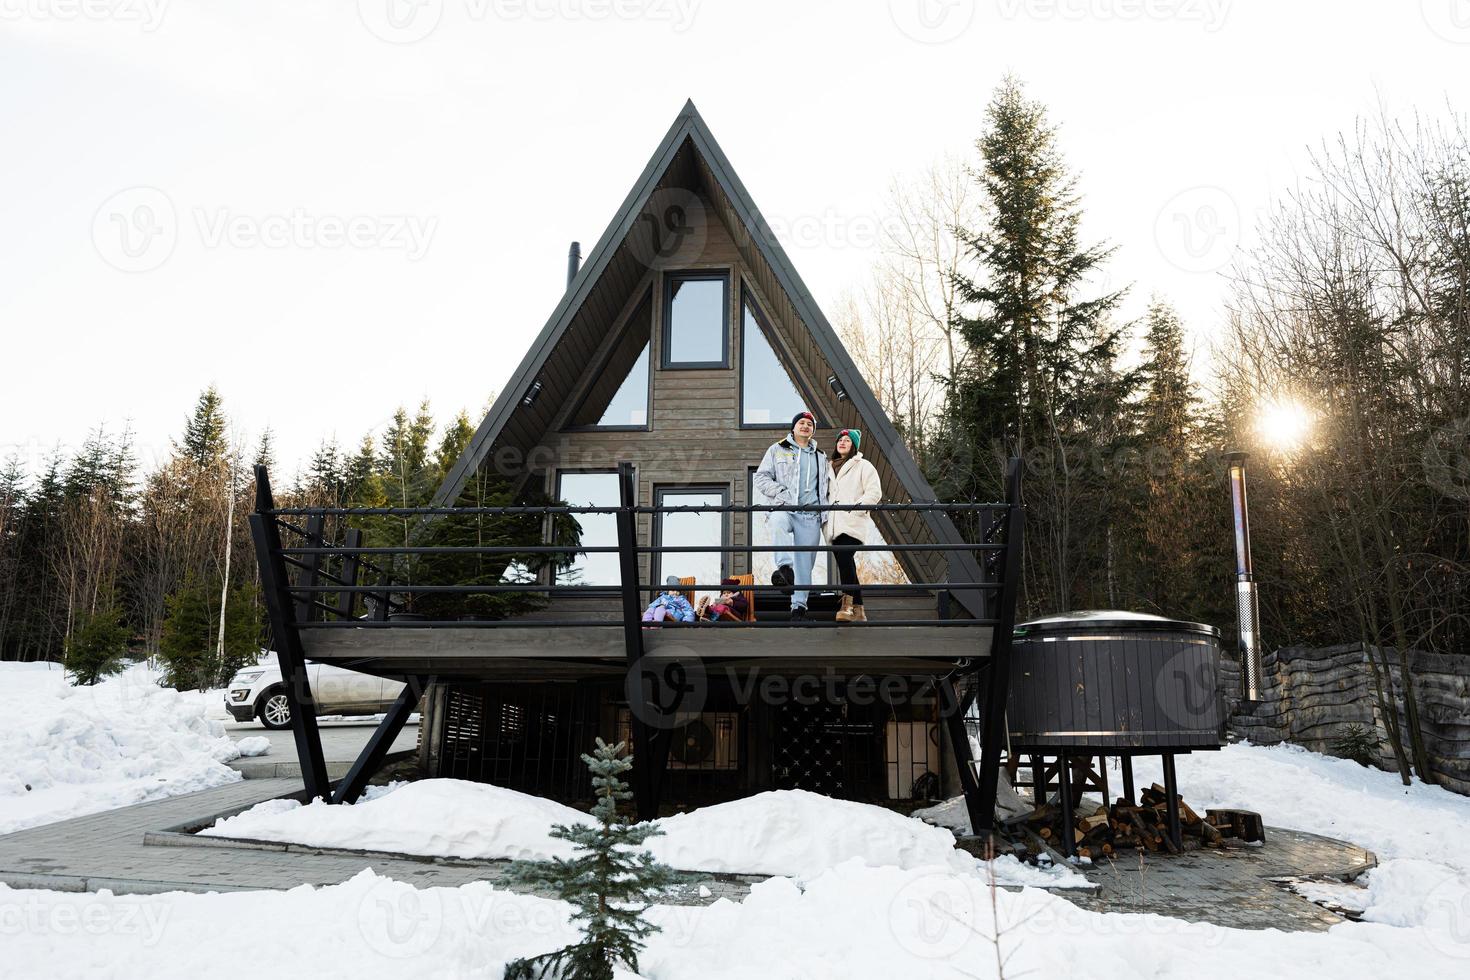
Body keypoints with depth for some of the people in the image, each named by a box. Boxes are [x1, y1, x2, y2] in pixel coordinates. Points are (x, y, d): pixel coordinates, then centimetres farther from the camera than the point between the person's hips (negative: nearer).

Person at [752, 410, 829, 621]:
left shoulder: (821, 457, 23)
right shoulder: (777, 450, 13)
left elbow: (827, 486, 30)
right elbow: (760, 478, 7)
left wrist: (824, 511, 14)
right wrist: (780, 492, -9)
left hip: (810, 515, 3)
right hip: (783, 509, -3)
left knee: (805, 560, -4)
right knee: (778, 523, -40)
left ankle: (799, 604, 1)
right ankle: (785, 567, -47)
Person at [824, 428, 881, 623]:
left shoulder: (863, 466, 4)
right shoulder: (831, 467, 23)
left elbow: (874, 492, -4)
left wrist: (855, 509, -14)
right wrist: (825, 516, 13)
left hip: (853, 524, -6)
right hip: (835, 525, 6)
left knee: (844, 557, -25)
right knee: (846, 564, 4)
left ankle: (847, 605, -26)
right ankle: (858, 611, 8)